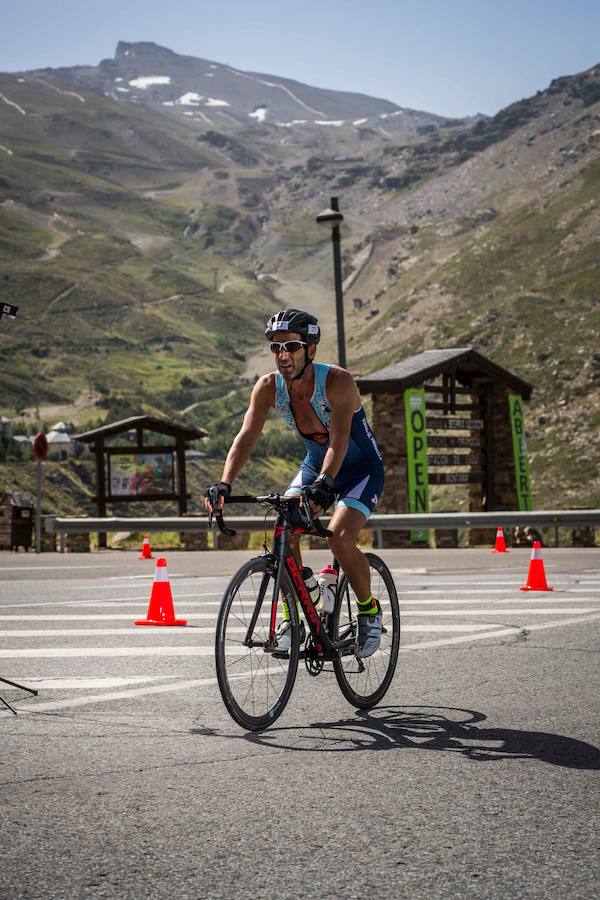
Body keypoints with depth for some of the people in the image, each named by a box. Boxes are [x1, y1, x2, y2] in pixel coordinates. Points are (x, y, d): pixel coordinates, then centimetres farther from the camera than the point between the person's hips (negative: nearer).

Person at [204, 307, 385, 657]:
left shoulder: (337, 381, -30)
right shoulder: (268, 387, -16)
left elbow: (338, 440, -40)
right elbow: (246, 437, -24)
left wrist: (323, 484, -56)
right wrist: (224, 485, -39)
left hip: (361, 468, -5)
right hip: (315, 464, 5)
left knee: (339, 537, -26)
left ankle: (370, 611, -2)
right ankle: (292, 619, -4)